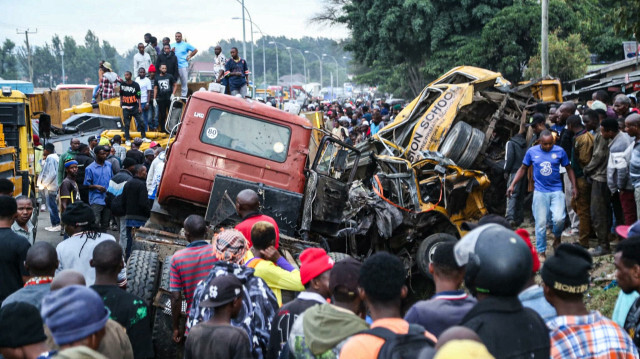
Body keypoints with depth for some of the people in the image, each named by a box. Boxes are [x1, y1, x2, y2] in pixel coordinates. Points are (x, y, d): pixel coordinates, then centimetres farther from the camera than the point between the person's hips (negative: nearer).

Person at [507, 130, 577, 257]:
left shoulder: (560, 151, -2)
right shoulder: (532, 151, -1)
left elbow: (569, 169, 8)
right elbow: (523, 168, 9)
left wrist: (574, 186, 2)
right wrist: (512, 185, 2)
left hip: (556, 190, 0)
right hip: (540, 192, 1)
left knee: (559, 219, -17)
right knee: (541, 223, 2)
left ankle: (557, 237, 14)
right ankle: (541, 251, 14)